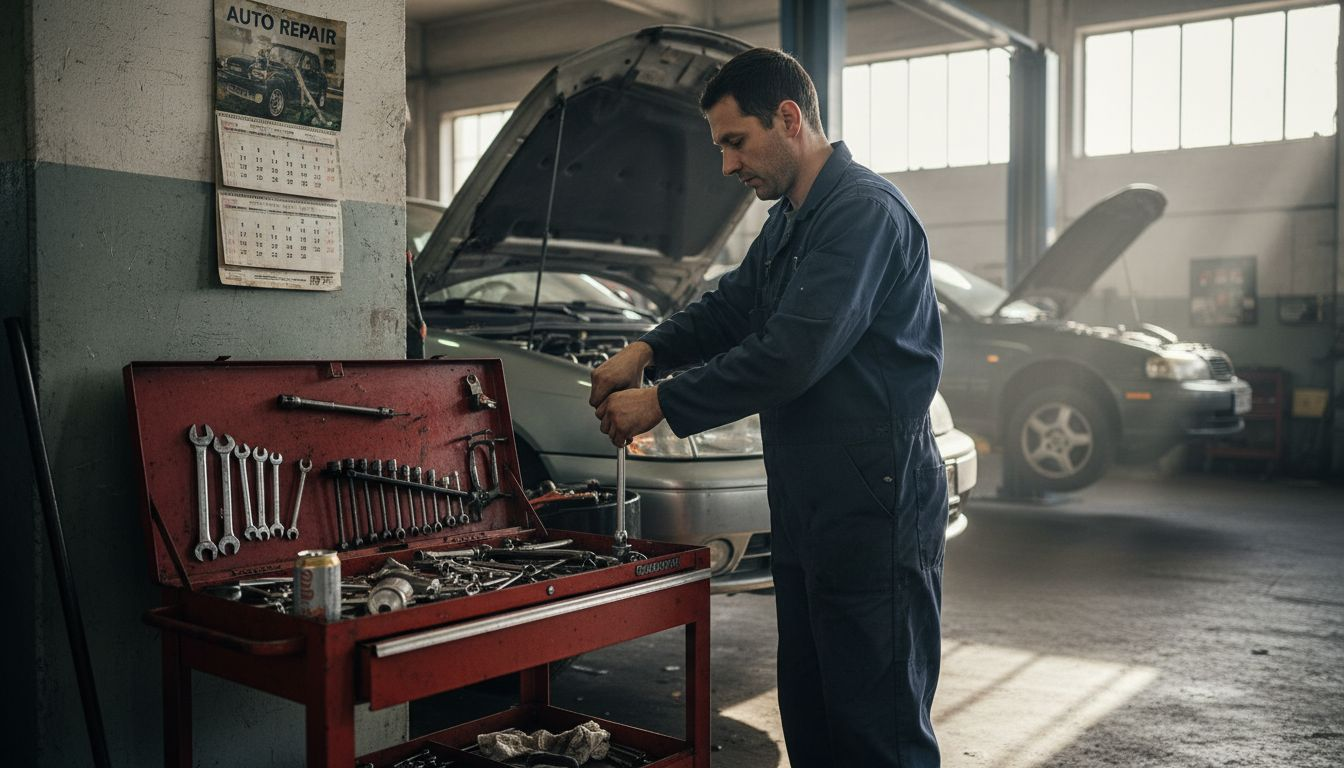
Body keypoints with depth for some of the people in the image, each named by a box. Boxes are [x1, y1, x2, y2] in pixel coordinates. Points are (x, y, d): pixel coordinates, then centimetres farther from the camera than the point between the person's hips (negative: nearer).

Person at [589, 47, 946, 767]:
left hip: (873, 512, -10)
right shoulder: (788, 223, 17)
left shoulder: (863, 210, -16)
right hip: (805, 511, 10)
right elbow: (730, 306, 24)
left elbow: (793, 354, -24)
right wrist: (646, 350, 5)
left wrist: (663, 404, -16)